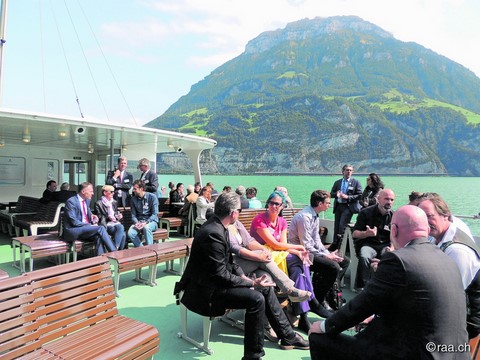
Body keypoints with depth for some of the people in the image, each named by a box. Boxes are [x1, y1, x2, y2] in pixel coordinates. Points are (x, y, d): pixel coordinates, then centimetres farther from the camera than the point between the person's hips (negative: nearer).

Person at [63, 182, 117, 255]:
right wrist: (90, 225, -19)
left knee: (98, 236, -25)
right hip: (73, 231, -7)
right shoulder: (71, 201, -12)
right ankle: (114, 252, -24)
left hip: (86, 227, 7)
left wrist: (91, 216, 4)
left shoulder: (87, 200, 12)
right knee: (101, 228, -25)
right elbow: (74, 222, -18)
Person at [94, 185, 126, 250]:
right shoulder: (98, 203, 1)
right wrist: (108, 218, -19)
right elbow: (99, 218, -3)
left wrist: (119, 216, 3)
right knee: (121, 229, -32)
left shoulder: (114, 202, 19)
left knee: (123, 234, -28)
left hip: (115, 223, 5)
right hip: (106, 225, -5)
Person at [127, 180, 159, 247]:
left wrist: (145, 223, -23)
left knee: (146, 227, -39)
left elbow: (155, 214, -9)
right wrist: (137, 223, -15)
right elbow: (133, 215, 6)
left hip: (151, 221, -3)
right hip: (139, 222, 3)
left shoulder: (152, 197, -5)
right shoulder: (133, 199, 7)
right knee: (130, 233, -28)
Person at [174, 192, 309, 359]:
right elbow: (220, 276, -26)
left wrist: (243, 276, -2)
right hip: (206, 291, -10)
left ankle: (287, 336, 21)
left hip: (214, 281, 10)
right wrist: (252, 283, -18)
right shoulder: (213, 233, -28)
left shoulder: (217, 226, 1)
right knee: (256, 298, -23)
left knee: (266, 288, 8)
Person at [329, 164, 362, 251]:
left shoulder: (356, 182, 3)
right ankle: (335, 244, 17)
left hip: (348, 207, -5)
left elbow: (360, 195, -4)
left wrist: (348, 197, -15)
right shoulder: (337, 182, 16)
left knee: (342, 225, -14)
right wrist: (336, 194, -9)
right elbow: (331, 194, 14)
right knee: (336, 225, 7)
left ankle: (341, 246, -3)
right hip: (338, 206, 5)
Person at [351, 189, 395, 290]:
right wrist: (366, 233, -23)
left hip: (385, 245, 3)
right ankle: (361, 287, -22)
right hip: (368, 244, -2)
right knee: (364, 257, -35)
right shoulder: (366, 213, -2)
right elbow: (354, 234, -2)